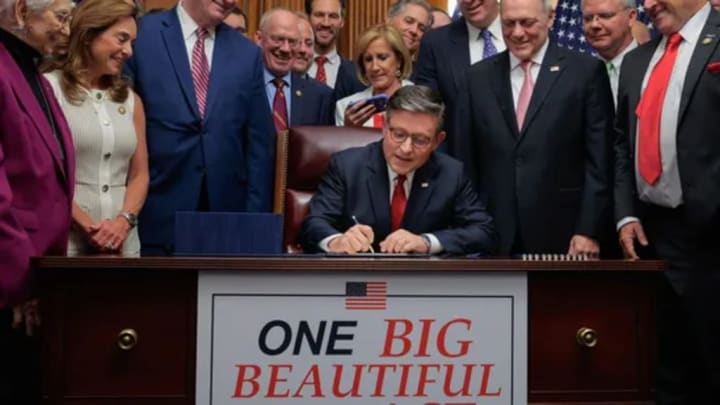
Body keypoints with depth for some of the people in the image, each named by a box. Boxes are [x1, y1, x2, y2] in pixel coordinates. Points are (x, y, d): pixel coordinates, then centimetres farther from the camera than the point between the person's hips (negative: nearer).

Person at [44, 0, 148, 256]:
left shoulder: (131, 100, 13)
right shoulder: (49, 89, -2)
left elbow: (140, 174, 11)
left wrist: (124, 221, -6)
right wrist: (87, 225, -12)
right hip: (66, 238, -4)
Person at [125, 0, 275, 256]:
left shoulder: (248, 53, 7)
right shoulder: (142, 34, -1)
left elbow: (259, 143, 7)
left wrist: (255, 216, 2)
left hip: (226, 211, 2)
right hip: (158, 211, -2)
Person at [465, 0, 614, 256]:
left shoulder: (586, 71, -1)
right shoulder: (478, 76, 8)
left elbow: (599, 161, -3)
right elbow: (469, 161, 9)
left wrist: (589, 230, -8)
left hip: (562, 233, -2)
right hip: (494, 235, 3)